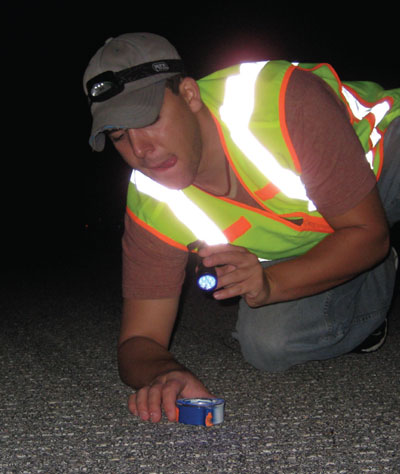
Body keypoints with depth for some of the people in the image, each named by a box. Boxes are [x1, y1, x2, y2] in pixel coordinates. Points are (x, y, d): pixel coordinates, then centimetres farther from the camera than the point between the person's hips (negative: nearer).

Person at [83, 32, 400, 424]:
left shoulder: (288, 102, -35)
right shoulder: (153, 211, -22)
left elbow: (368, 231, -28)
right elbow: (140, 340, -18)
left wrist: (269, 283, -42)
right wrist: (165, 374, -43)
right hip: (309, 245, 3)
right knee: (266, 344, -23)